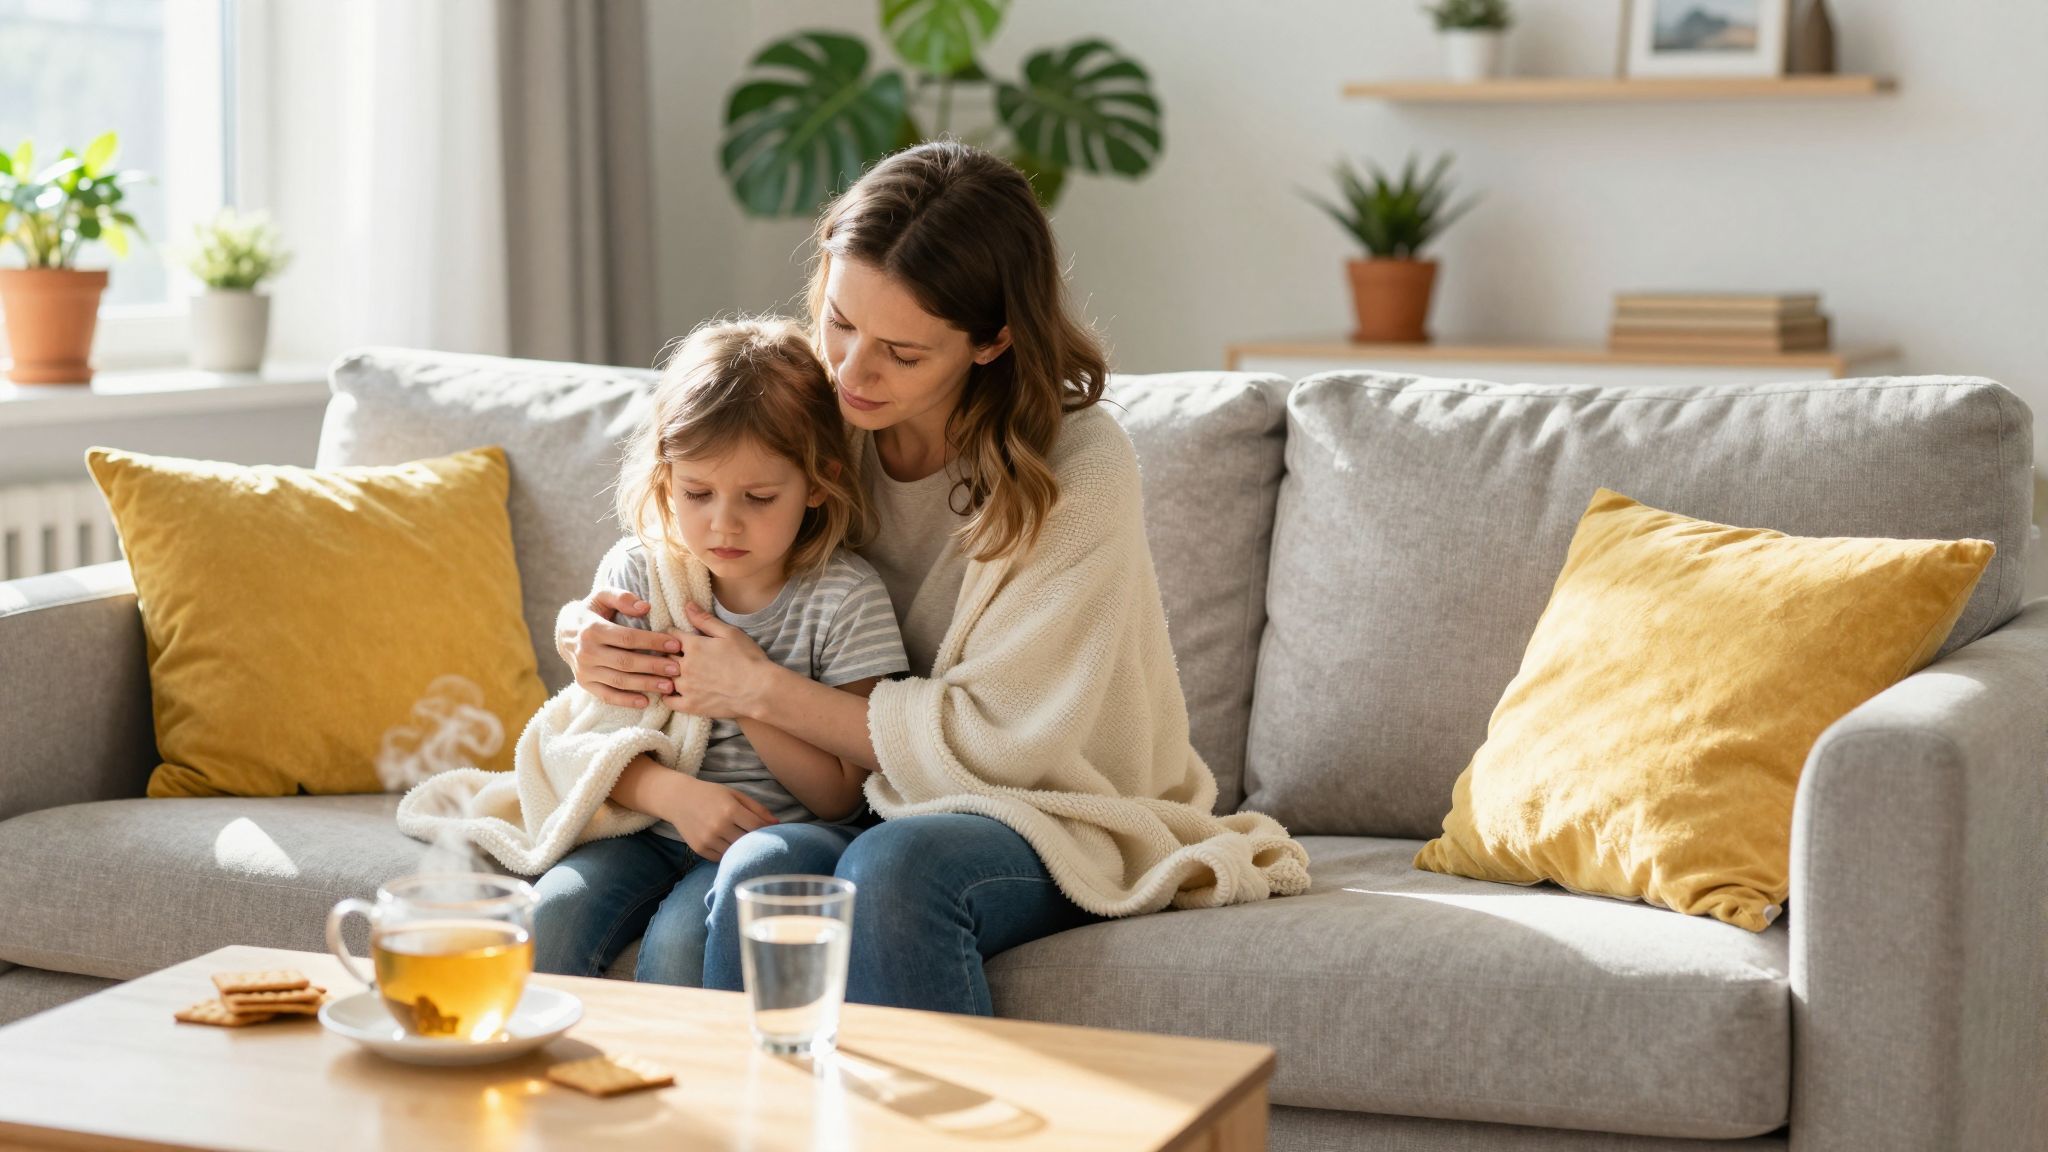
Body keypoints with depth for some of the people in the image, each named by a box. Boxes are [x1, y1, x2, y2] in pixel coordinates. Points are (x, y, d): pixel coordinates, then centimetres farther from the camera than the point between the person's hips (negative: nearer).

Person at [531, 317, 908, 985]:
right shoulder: (635, 574, 1)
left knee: (680, 938, -30)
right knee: (548, 919, -23)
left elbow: (836, 794, -6)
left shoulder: (845, 598, -8)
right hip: (654, 824, 3)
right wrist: (674, 793, -21)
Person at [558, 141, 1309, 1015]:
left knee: (892, 867, -37)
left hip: (1053, 819, -4)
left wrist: (760, 690, -16)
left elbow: (993, 742, -17)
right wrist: (587, 630, -10)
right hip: (854, 801, 4)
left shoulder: (1080, 474, -17)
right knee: (760, 870, -31)